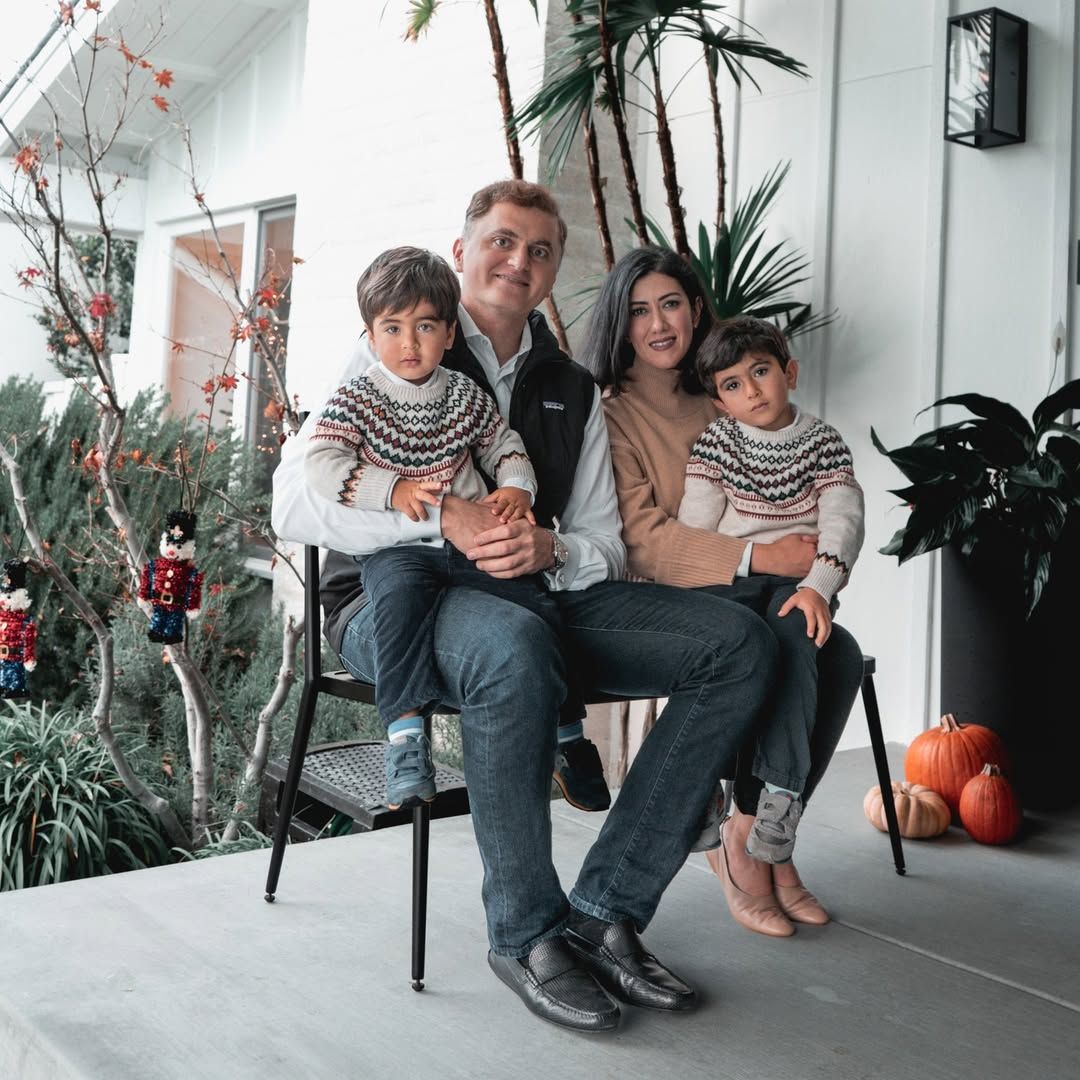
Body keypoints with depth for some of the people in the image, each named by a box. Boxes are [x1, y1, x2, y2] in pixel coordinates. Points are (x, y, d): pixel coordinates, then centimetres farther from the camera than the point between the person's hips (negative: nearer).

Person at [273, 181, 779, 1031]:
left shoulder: (574, 392, 18)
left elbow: (605, 547, 13)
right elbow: (294, 502, -9)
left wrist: (551, 548, -12)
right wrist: (443, 514, -22)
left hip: (542, 598, 5)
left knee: (740, 642, -13)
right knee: (514, 645, -40)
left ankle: (606, 910, -14)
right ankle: (528, 935, -19)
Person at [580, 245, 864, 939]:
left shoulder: (716, 405, 18)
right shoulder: (609, 414, -2)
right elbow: (643, 539, -12)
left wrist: (809, 576, -4)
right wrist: (761, 558, -18)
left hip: (742, 593, 6)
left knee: (840, 653, -22)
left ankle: (759, 837, -9)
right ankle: (742, 845, -12)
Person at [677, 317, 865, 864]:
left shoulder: (822, 441, 8)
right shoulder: (716, 440, 9)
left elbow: (843, 520, -5)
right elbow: (693, 529, 2)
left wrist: (816, 585, -22)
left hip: (799, 581, 0)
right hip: (728, 579, 1)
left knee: (792, 633, -34)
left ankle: (782, 788, -34)